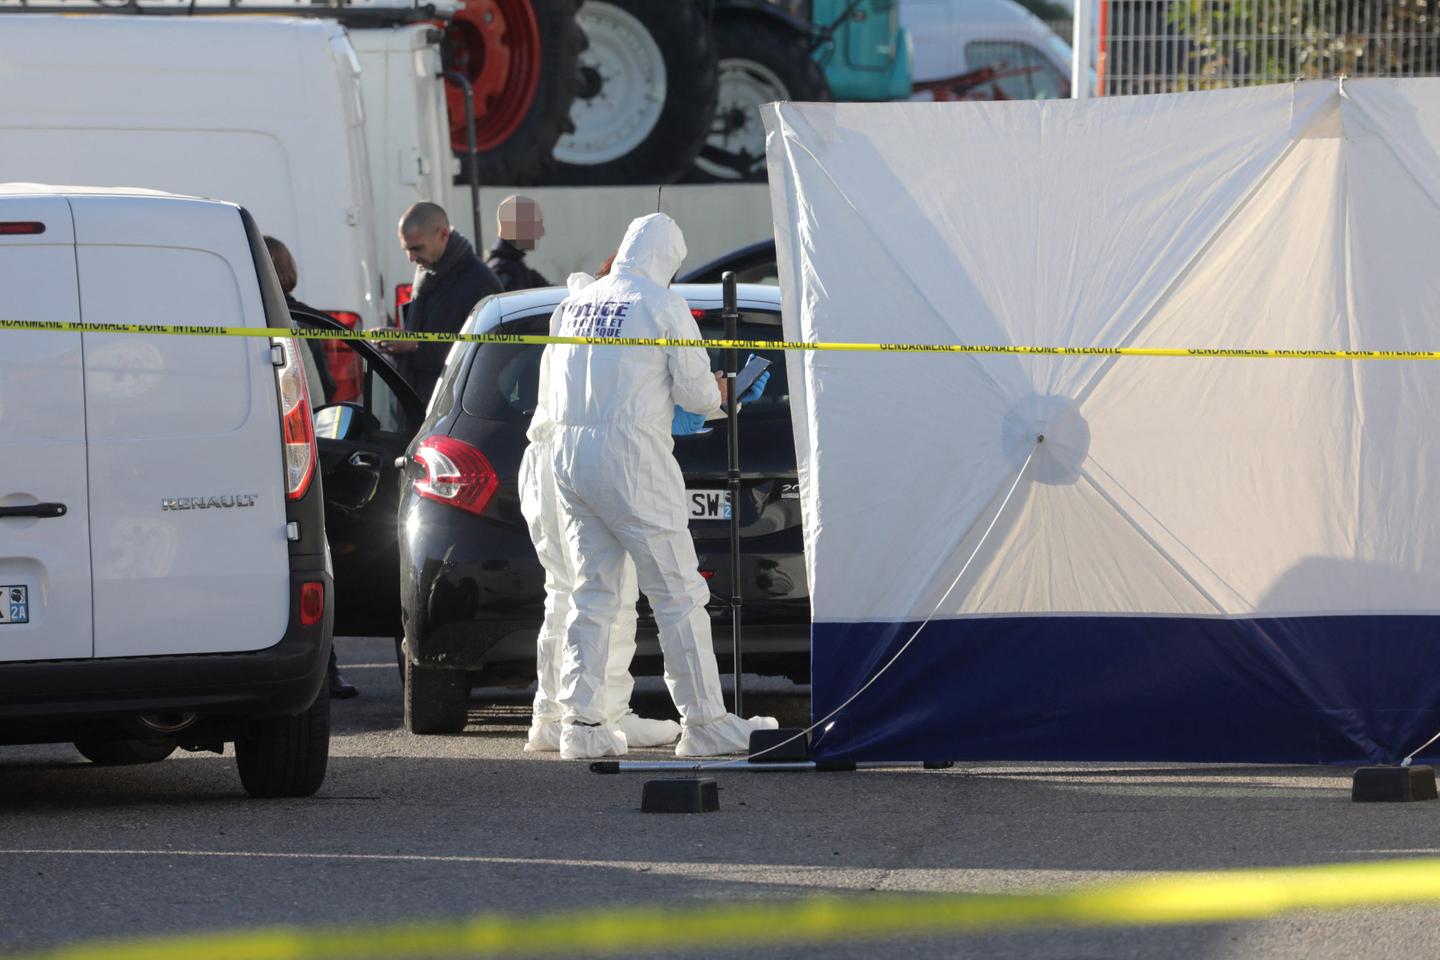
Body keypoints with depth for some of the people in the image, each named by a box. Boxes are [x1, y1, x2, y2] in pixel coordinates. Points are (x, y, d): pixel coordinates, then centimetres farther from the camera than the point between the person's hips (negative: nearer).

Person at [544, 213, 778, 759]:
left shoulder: (572, 306, 14)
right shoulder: (663, 305, -5)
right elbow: (695, 392, -4)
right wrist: (715, 396, 20)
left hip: (569, 453, 6)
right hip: (632, 457, -6)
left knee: (593, 593, 11)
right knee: (679, 594, -1)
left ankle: (582, 722, 5)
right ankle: (704, 724, -1)